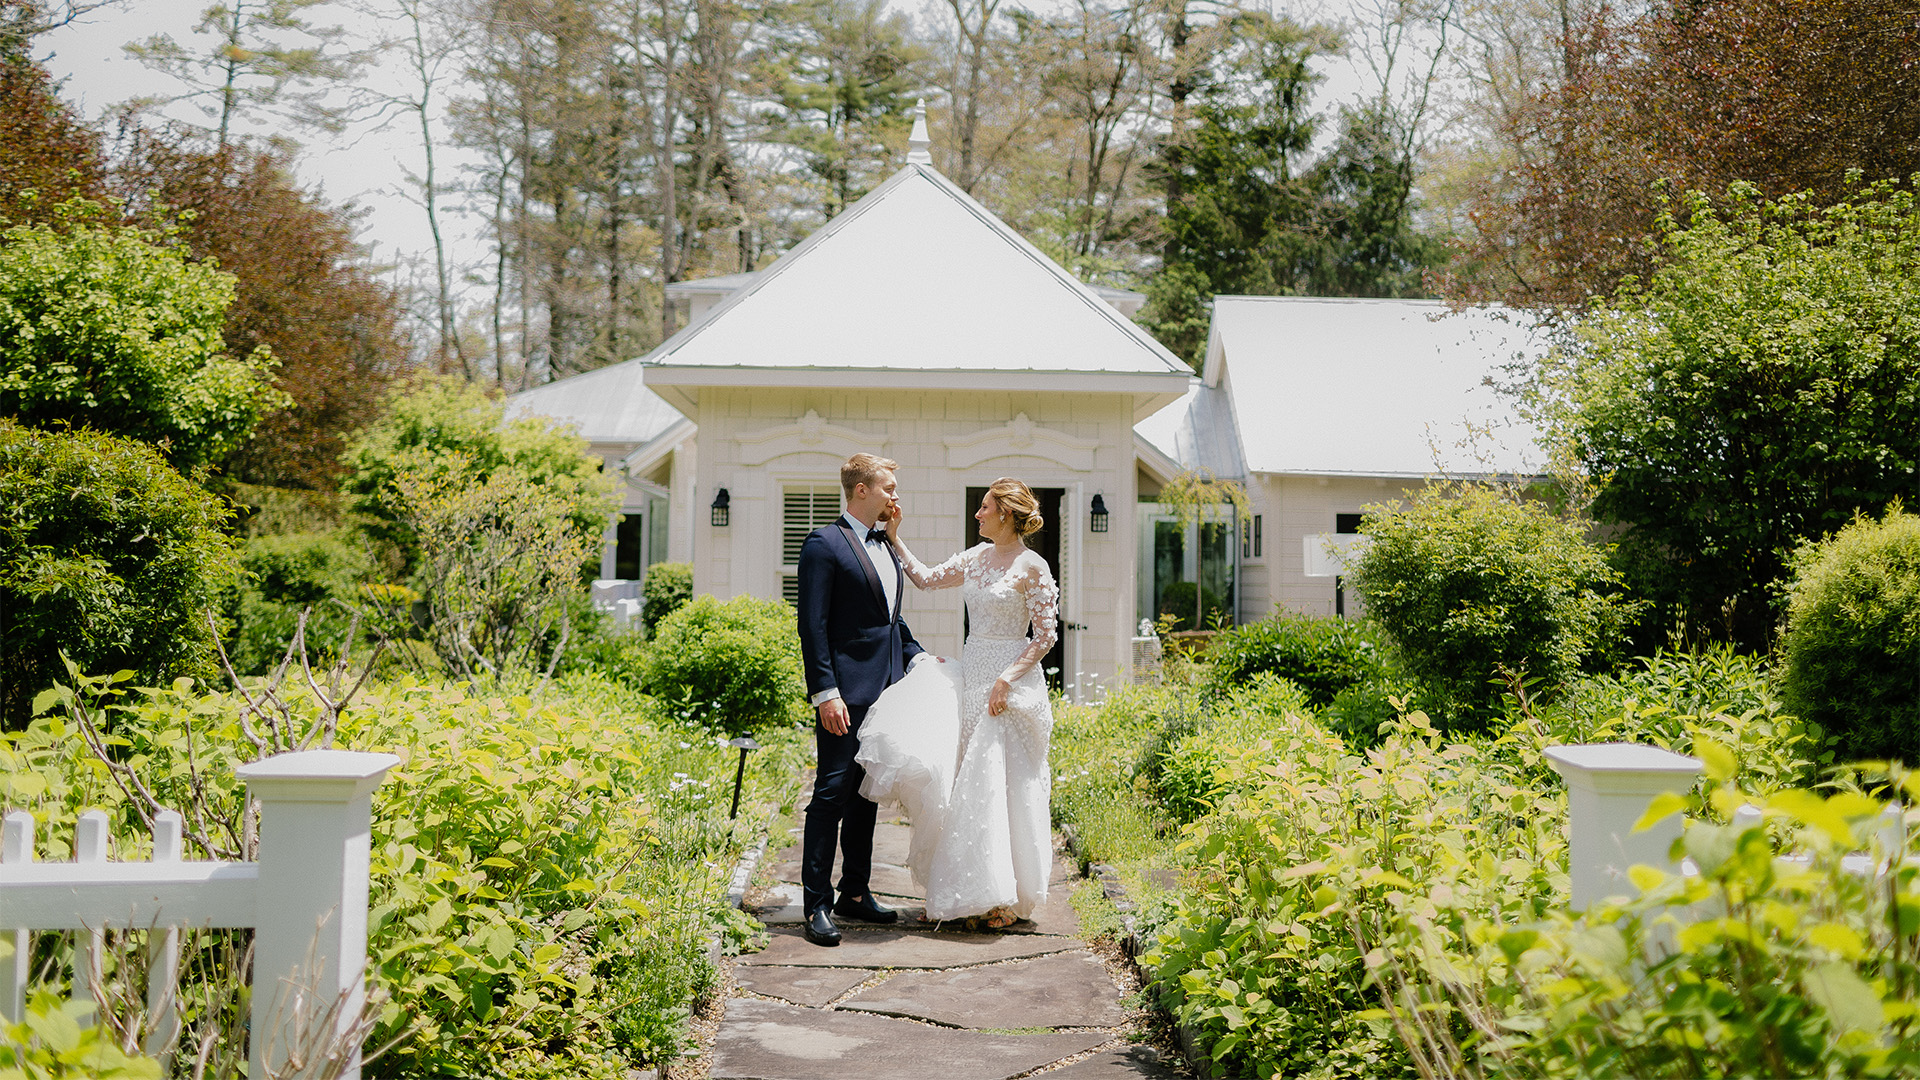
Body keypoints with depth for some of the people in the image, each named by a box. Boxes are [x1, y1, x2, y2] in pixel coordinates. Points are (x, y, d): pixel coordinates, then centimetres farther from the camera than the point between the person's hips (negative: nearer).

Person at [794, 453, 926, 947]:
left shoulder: (885, 547, 17)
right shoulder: (824, 544, -9)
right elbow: (813, 624, -14)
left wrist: (917, 657, 13)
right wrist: (825, 693, -19)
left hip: (884, 691, 8)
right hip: (846, 693, -8)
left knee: (866, 794, 13)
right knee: (833, 792, -6)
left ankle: (854, 892, 22)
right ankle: (816, 905, -2)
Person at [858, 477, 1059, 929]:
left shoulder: (1032, 567, -9)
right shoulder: (977, 557, 12)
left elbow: (1046, 634, -11)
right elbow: (926, 578, 20)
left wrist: (1007, 679, -18)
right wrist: (894, 539, 14)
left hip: (1011, 681, -7)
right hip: (971, 675, 7)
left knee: (1000, 782, -4)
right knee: (966, 781, 5)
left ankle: (1004, 896, 6)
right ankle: (970, 891, 13)